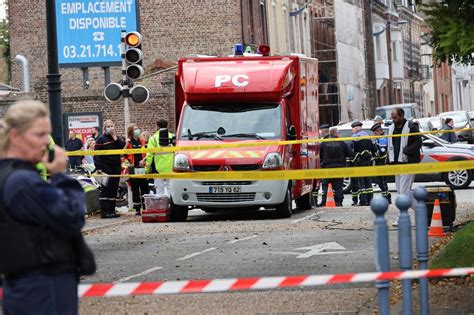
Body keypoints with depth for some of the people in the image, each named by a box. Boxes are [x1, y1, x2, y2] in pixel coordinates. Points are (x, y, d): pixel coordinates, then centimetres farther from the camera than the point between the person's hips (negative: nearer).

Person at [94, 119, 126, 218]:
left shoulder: (117, 139, 16)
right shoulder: (101, 139, -1)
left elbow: (123, 146, -4)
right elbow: (97, 154, -7)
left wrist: (115, 138, -7)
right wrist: (98, 168, -15)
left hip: (116, 167, 6)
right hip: (106, 167, -6)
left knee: (114, 189, 7)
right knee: (106, 189, -9)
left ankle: (112, 210, 12)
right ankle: (104, 211, -10)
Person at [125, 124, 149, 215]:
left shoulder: (142, 142, 12)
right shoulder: (129, 143, 0)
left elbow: (146, 153, 14)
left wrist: (143, 160, -2)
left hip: (142, 167, 3)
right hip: (133, 168, -3)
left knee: (144, 188, 2)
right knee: (135, 189, 1)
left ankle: (145, 207, 7)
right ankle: (137, 209, 5)